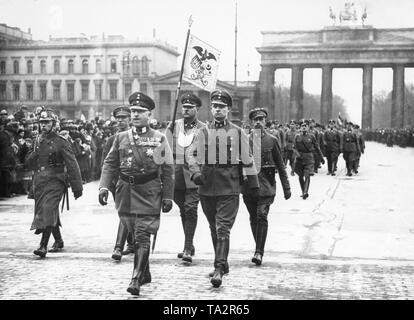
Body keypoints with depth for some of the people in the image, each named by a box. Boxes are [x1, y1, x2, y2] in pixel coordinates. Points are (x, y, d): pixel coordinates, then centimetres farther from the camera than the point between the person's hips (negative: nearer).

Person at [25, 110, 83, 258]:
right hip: (39, 182, 6)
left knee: (48, 211, -17)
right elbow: (28, 163, 12)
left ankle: (43, 246, -18)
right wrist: (35, 151, -8)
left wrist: (77, 187, -9)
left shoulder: (60, 142, -5)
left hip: (55, 182, -6)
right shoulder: (37, 141, 12)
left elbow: (72, 165, -6)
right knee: (51, 213, 15)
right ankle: (58, 241, 32)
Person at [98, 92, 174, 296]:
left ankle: (137, 279, -7)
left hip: (149, 192, -4)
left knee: (142, 235, -9)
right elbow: (110, 164, 8)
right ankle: (145, 273, 29)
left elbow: (168, 170, 1)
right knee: (134, 234, 13)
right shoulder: (121, 137, 9)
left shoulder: (159, 139, 1)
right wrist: (104, 186, -6)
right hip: (125, 191, 4)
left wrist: (168, 196, -3)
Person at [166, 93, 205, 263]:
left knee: (190, 209, -11)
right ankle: (189, 246, 27)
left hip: (194, 175, -4)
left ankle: (187, 249, -10)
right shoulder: (173, 126, 9)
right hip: (176, 174, 4)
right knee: (183, 211, 14)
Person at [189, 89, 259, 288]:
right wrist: (196, 172, -9)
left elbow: (248, 160, 7)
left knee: (223, 229, -10)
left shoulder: (238, 133, 3)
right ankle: (222, 264, 28)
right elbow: (193, 156, 10)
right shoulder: (203, 132, 8)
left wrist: (254, 184, 8)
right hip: (207, 188, 3)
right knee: (214, 229, 13)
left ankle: (219, 269, -11)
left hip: (229, 189, -3)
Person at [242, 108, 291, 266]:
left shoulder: (271, 140, 4)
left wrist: (286, 187, 6)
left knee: (261, 216, -13)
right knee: (253, 218, 8)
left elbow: (280, 165, 8)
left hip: (266, 183, -2)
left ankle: (259, 252, -12)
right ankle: (259, 248, 21)